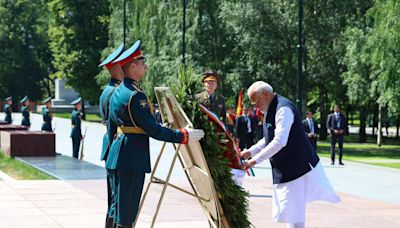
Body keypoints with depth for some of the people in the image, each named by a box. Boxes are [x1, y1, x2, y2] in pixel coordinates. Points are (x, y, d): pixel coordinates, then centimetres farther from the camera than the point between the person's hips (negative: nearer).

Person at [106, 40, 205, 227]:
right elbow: (154, 130, -19)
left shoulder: (117, 92, 13)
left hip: (118, 154, 10)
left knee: (119, 202, 16)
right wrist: (184, 135, -14)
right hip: (133, 156, -10)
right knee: (128, 206, -4)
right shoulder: (136, 96, -18)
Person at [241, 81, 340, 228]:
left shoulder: (283, 109, -19)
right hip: (284, 170, 10)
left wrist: (255, 160, -24)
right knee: (289, 210, 14)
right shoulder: (270, 110, 12)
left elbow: (279, 142, -27)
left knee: (293, 212, -8)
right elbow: (268, 139, 21)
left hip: (297, 167, -10)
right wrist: (250, 152, 7)